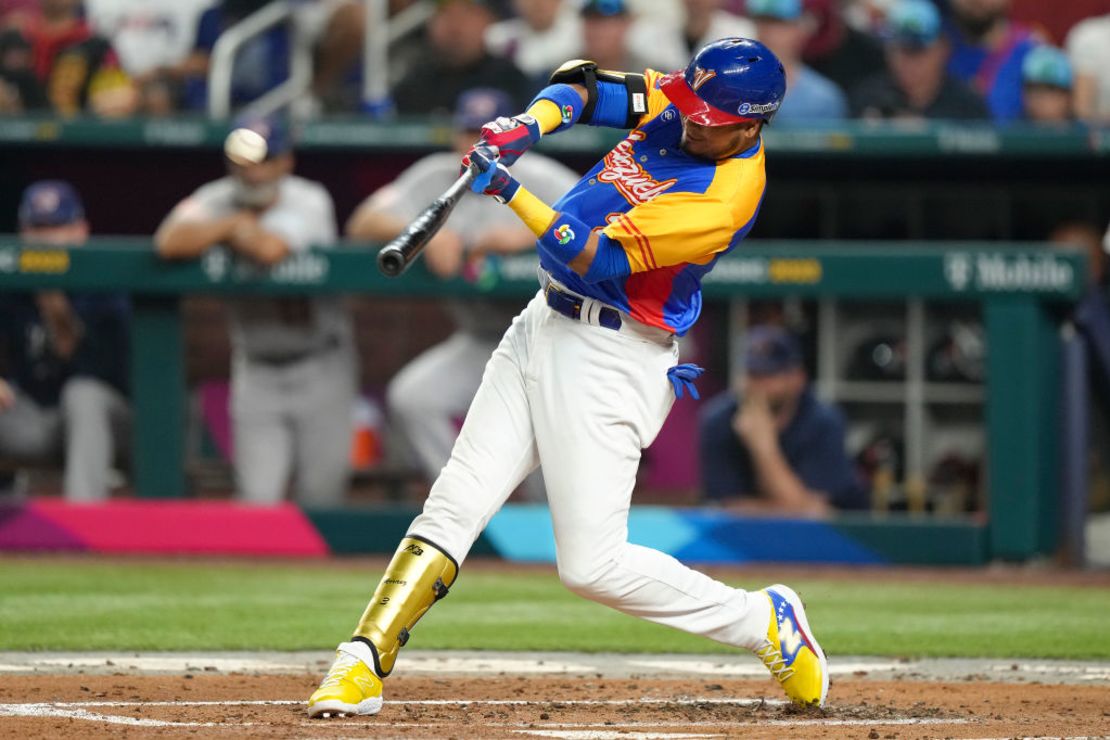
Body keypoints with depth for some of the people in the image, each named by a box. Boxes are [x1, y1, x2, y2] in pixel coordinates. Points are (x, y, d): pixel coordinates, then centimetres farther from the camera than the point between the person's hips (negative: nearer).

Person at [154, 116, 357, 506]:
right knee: (258, 497, -5)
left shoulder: (309, 201, -12)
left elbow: (270, 249, -33)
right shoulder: (217, 201, -6)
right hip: (257, 371, 2)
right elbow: (170, 242, -27)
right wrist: (234, 225, -21)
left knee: (322, 495, 2)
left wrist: (225, 232, -14)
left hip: (321, 368, -1)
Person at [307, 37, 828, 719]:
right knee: (456, 504, 0)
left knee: (593, 565, -8)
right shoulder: (675, 104, 1)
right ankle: (361, 668, -2)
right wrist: (528, 125, -12)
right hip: (544, 327, 8)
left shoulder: (729, 195, -22)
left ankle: (765, 622, 9)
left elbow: (594, 260, -24)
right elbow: (582, 86, 8)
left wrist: (511, 191, -26)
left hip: (612, 359, -8)